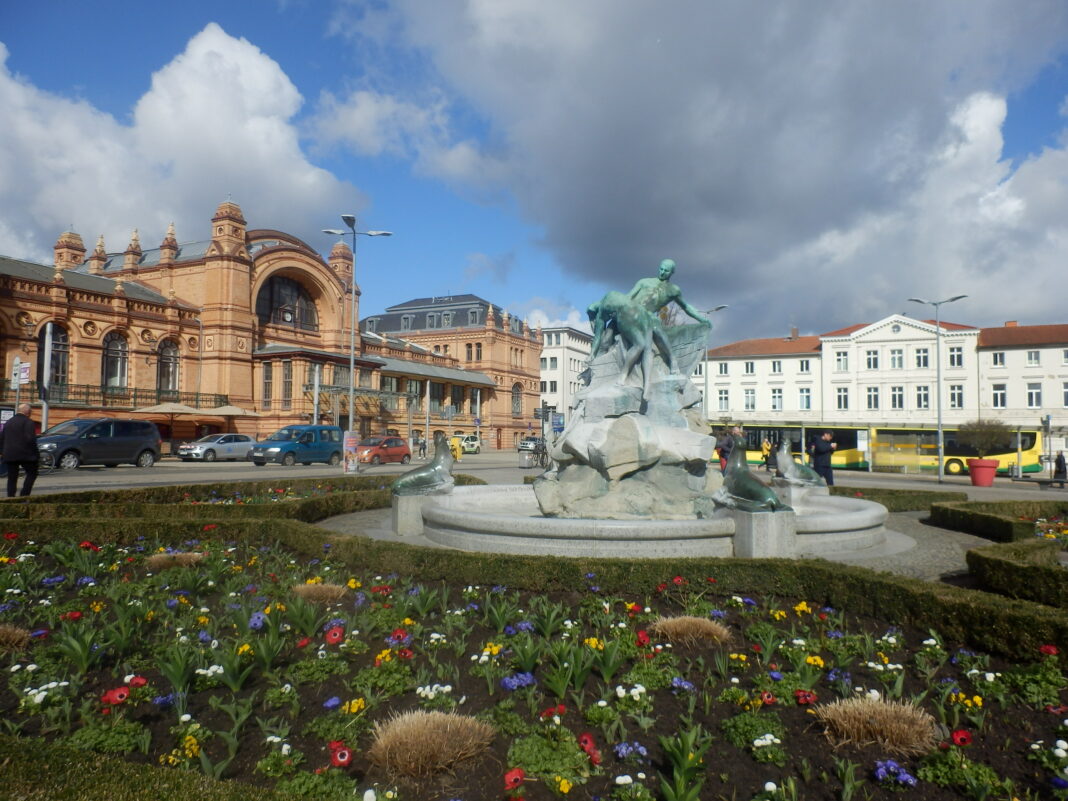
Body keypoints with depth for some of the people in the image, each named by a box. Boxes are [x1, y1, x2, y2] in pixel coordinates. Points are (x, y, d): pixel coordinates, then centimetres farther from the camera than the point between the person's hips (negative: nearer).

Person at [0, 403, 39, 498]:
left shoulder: (8, 422, 16)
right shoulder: (28, 422, -7)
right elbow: (30, 439, -15)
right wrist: (35, 454, -8)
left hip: (9, 455, 6)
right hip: (25, 454, -6)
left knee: (12, 477, 10)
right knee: (32, 474, 5)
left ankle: (10, 497, 6)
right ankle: (24, 495, -6)